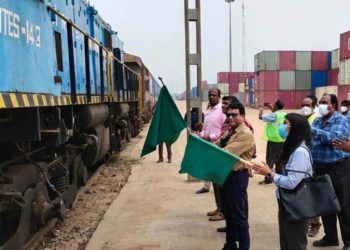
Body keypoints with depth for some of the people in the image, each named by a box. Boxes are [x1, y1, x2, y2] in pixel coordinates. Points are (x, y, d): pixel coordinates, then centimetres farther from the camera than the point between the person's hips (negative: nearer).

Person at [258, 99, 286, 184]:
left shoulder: (274, 115, -18)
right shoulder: (284, 115, 5)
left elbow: (261, 117, -17)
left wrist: (261, 108, -3)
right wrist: (270, 107, 24)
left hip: (273, 141, -7)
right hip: (282, 140, 7)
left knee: (270, 160, -4)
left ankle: (268, 179, -4)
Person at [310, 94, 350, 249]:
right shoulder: (317, 121, 10)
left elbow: (333, 138, -26)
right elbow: (309, 140, 9)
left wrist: (310, 129, -28)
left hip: (338, 168, -7)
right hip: (319, 168, 7)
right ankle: (330, 237, 31)